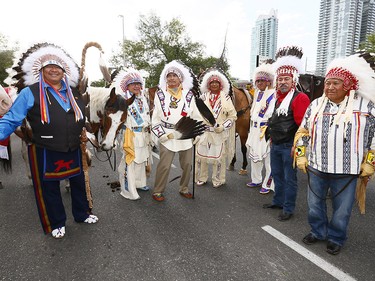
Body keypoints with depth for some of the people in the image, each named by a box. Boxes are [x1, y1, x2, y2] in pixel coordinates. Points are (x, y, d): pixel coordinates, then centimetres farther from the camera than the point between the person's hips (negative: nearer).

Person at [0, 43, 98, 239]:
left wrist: (82, 132, 9)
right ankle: (56, 223, 33)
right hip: (45, 153, -4)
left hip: (73, 151, 5)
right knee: (48, 189, 11)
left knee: (79, 183, 18)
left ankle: (82, 214, 41)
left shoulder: (72, 93, 8)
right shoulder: (30, 93, -8)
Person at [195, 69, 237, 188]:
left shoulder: (225, 98, 0)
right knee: (200, 155, 6)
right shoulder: (204, 97, 7)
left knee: (218, 157, 3)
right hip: (204, 131, 2)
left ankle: (218, 180, 22)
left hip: (219, 133, -2)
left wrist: (223, 126, -11)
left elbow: (233, 115, 0)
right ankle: (201, 178, 26)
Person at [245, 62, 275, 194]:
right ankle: (256, 180, 32)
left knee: (268, 158, -1)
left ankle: (267, 184, 14)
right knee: (254, 155, 16)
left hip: (267, 131, -8)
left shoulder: (274, 94, -13)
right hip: (255, 130, 8)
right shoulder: (257, 94, 13)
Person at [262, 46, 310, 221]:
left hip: (289, 146, -8)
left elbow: (303, 125, -19)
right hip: (275, 145, 8)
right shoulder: (277, 97, 11)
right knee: (277, 175, 19)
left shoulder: (300, 98, -14)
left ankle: (288, 209, 18)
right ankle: (278, 201, 36)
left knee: (289, 178, 5)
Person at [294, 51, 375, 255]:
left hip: (346, 170, -3)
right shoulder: (316, 105, 4)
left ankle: (336, 238, 34)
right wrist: (301, 156, 6)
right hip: (316, 167, 3)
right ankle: (318, 232, 38)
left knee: (342, 209, 12)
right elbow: (303, 132, 10)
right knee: (315, 203, 16)